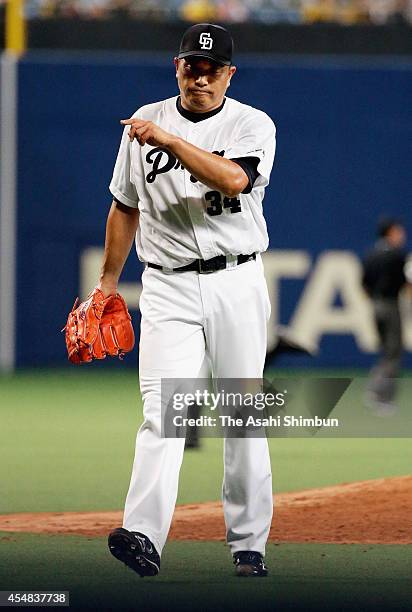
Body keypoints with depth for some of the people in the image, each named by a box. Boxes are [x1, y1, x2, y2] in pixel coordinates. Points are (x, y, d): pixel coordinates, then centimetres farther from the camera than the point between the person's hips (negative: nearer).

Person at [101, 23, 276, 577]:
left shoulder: (253, 125, -1)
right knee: (163, 409, -14)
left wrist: (171, 141, -27)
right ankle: (143, 536, -28)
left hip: (237, 285, -1)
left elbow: (234, 179, -23)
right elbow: (125, 206, 17)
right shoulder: (146, 122, 8)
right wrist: (107, 283, 18)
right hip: (169, 287, 1)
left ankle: (249, 543, 13)